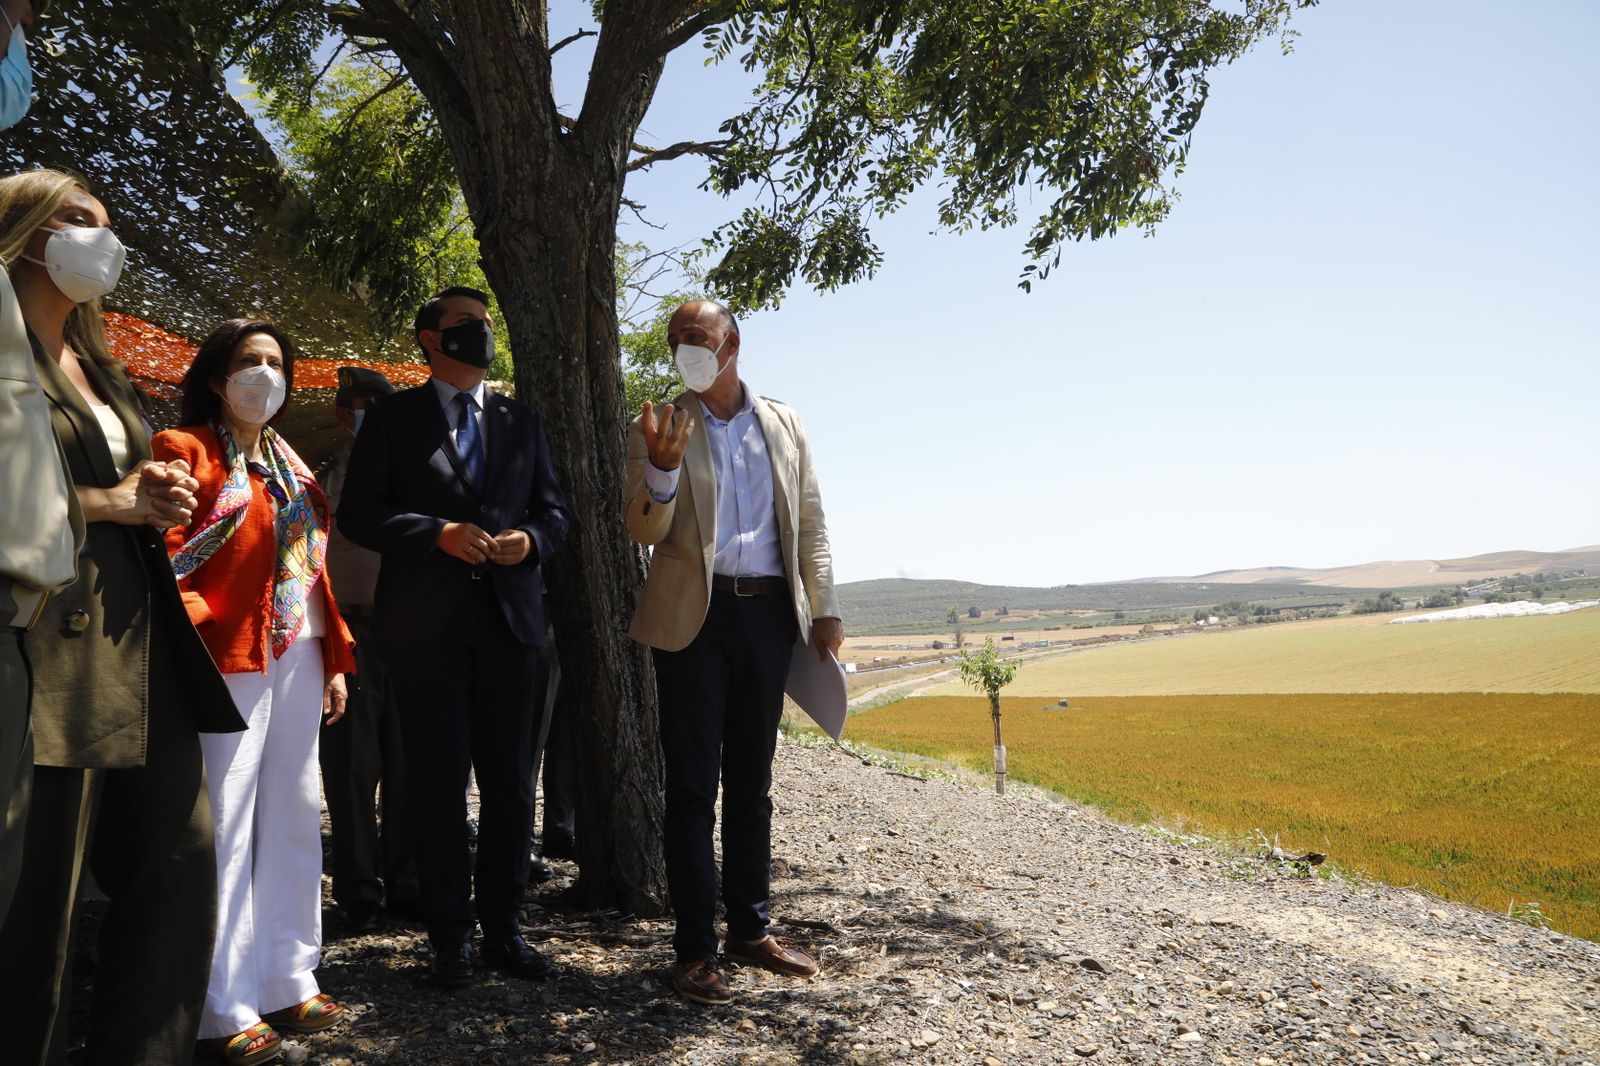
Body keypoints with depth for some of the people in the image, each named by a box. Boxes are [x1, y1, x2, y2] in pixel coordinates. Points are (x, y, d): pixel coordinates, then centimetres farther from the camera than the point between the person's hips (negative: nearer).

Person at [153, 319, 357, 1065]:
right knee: (224, 827, -1)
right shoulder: (185, 449, -2)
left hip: (299, 660, 7)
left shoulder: (290, 463, 19)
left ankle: (286, 979, 24)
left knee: (293, 819, 12)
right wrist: (200, 639, -22)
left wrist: (335, 655, 12)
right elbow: (164, 561, -11)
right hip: (231, 661, -7)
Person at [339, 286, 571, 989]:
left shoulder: (522, 421, 16)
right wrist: (439, 534, -15)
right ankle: (450, 936, 15)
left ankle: (503, 927, 18)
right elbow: (359, 513, -1)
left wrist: (530, 538, -7)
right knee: (440, 781, 3)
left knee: (511, 782, 6)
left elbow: (554, 510, 16)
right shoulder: (393, 417, 6)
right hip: (426, 623, -3)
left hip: (509, 619, 3)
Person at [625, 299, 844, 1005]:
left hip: (769, 612, 3)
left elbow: (810, 521, 11)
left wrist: (824, 608, 3)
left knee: (751, 781, 12)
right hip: (693, 616, -3)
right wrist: (663, 471, -23)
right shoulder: (658, 429, 2)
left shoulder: (783, 424, 10)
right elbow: (646, 531, -4)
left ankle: (751, 929, 24)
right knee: (692, 783, 1)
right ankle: (695, 948, 10)